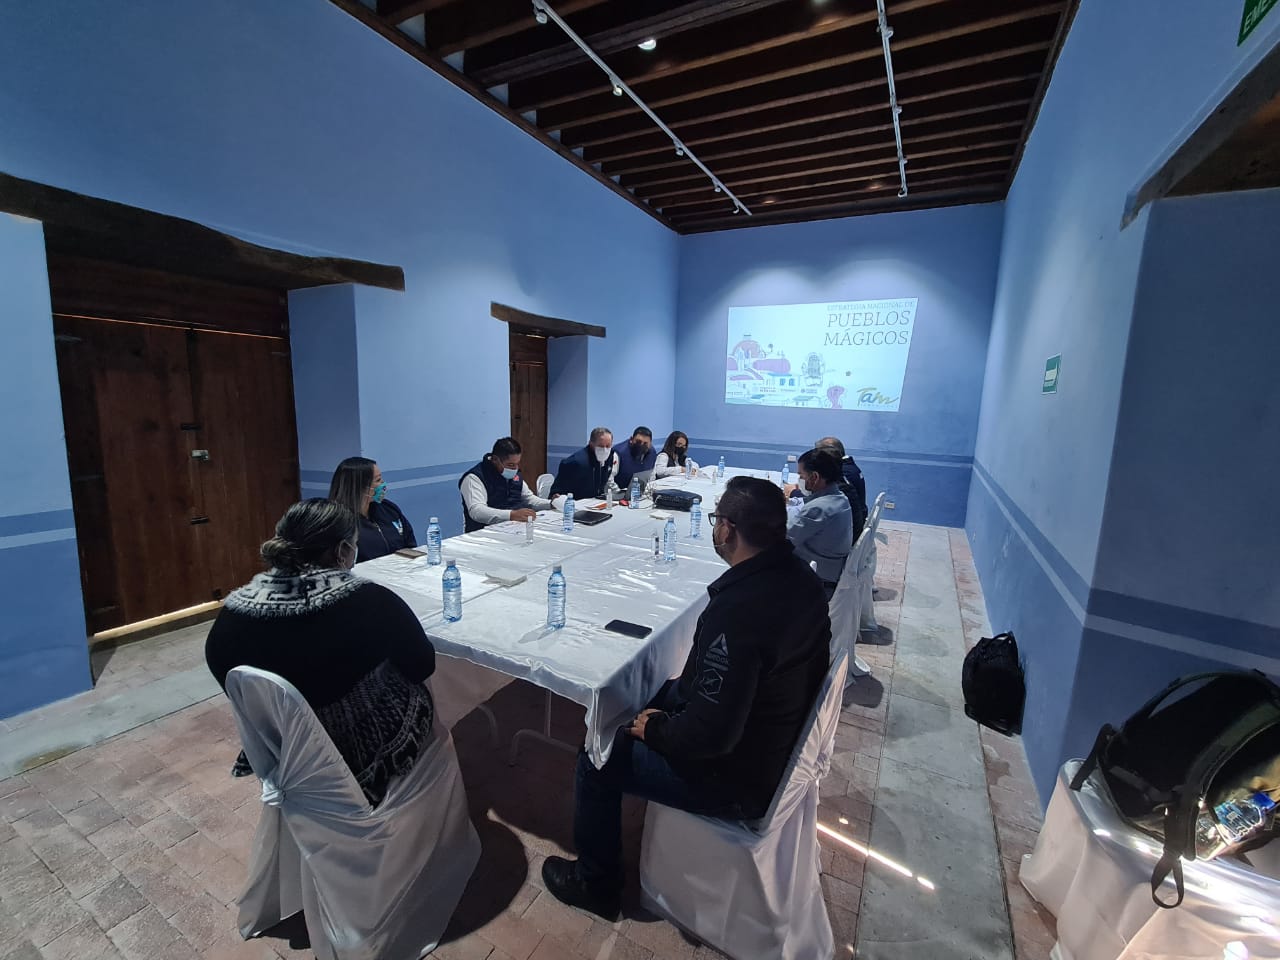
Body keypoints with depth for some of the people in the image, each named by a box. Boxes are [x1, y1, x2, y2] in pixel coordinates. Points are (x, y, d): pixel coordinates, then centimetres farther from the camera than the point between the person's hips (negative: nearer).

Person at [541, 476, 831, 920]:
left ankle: (595, 882, 31)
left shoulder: (737, 610, -36)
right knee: (661, 693, 24)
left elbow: (709, 735, -31)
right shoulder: (798, 575, -7)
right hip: (777, 740, 9)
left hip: (738, 778, -8)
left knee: (597, 758, 5)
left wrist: (654, 729, -11)